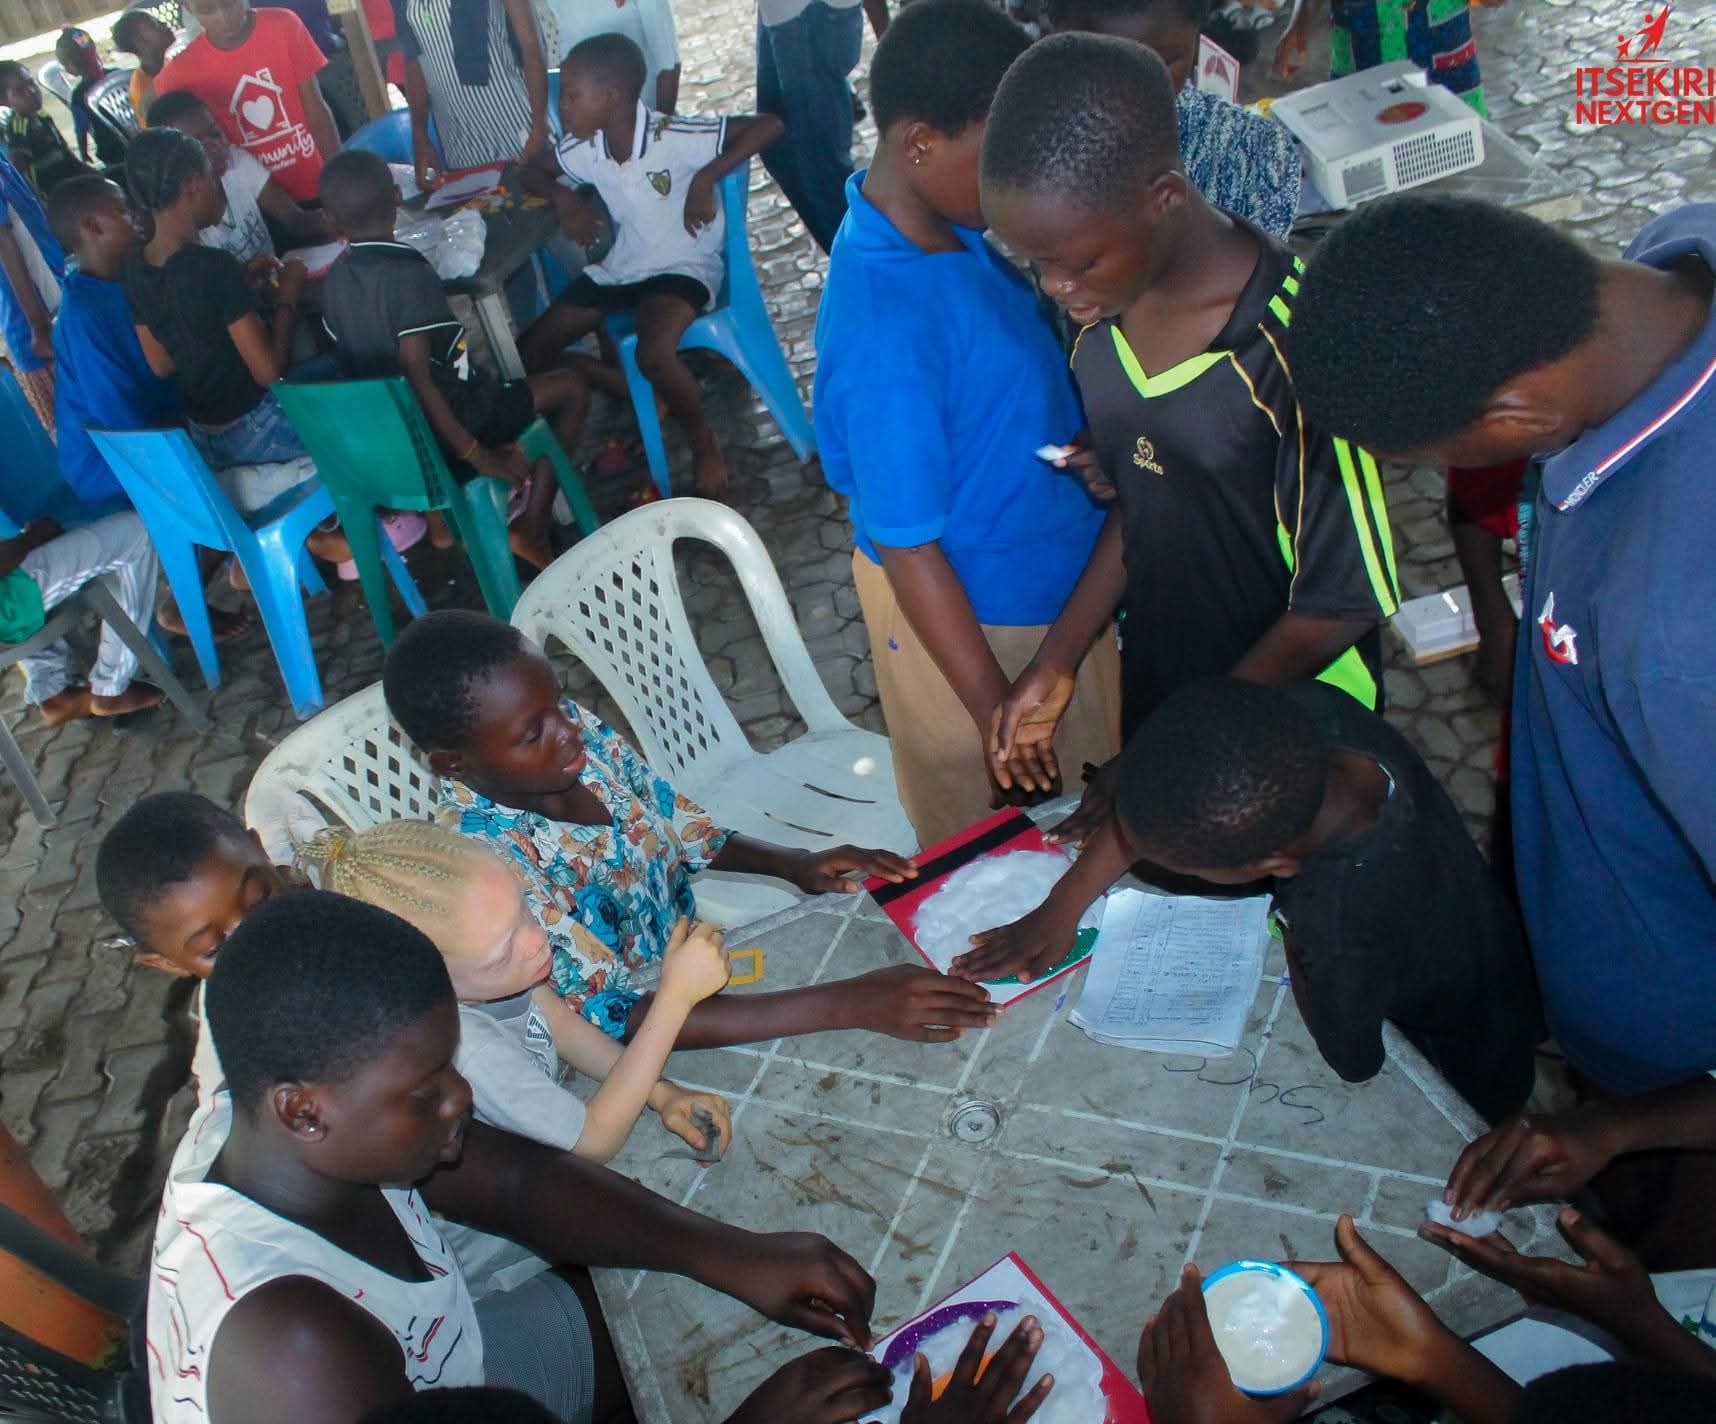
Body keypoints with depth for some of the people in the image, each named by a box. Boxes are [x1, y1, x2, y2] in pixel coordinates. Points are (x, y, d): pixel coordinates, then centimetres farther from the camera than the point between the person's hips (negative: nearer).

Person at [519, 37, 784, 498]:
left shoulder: (673, 139, -22)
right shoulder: (585, 149, -5)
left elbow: (768, 125, -27)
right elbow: (534, 171, 15)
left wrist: (706, 178, -32)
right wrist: (564, 197, -6)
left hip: (682, 266, -7)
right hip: (620, 266, 7)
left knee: (654, 354, -35)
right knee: (529, 351, 1)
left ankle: (703, 440, -9)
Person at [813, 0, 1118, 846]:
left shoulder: (944, 227, -9)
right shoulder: (886, 328, -34)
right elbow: (907, 547, -27)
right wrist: (998, 713, -20)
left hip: (1043, 573, 8)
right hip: (966, 612, -8)